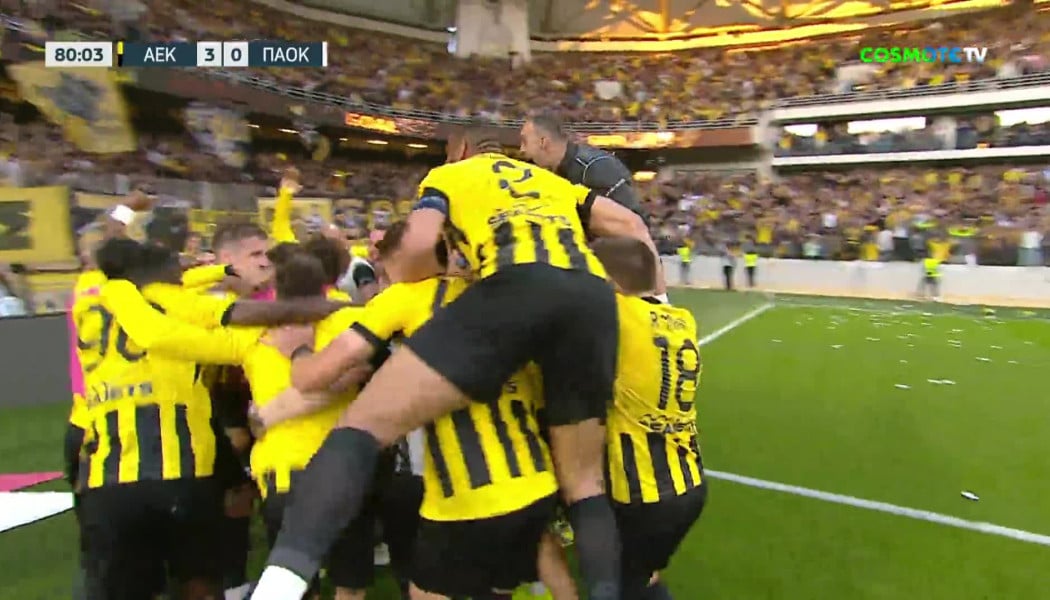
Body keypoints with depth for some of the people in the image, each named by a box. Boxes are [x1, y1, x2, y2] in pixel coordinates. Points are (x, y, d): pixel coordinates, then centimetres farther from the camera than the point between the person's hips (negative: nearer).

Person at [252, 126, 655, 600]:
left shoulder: (447, 175, 28)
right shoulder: (552, 180, 41)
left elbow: (418, 244, 8)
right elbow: (632, 225, 34)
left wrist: (406, 281, 28)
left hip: (516, 287, -5)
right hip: (594, 297, 5)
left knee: (365, 423, -4)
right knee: (583, 484, 17)